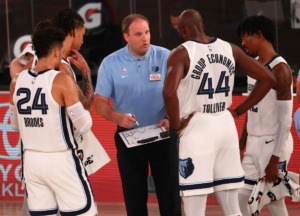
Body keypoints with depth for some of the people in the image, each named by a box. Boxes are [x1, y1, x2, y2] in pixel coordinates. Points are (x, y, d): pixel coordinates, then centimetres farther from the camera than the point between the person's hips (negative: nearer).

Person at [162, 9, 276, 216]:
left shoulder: (182, 53, -10)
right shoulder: (230, 49, 6)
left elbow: (169, 92, -27)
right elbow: (268, 78, 8)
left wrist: (176, 125, -12)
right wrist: (239, 111, 11)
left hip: (197, 128, -5)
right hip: (226, 126, 5)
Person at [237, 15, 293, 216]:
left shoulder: (279, 70, -18)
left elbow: (285, 119, -19)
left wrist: (275, 159, -20)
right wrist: (241, 144, 17)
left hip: (273, 144, -9)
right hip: (254, 143, 9)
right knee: (241, 197, 7)